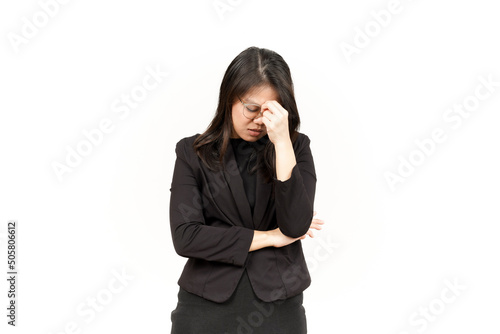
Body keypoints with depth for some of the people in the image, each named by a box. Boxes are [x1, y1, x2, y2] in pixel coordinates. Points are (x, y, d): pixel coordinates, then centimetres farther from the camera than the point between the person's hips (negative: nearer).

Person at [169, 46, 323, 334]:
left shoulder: (297, 147, 0)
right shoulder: (193, 152, -2)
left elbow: (296, 226, -13)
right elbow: (184, 237, -11)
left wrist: (282, 143, -19)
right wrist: (269, 237, -10)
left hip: (278, 308, 1)